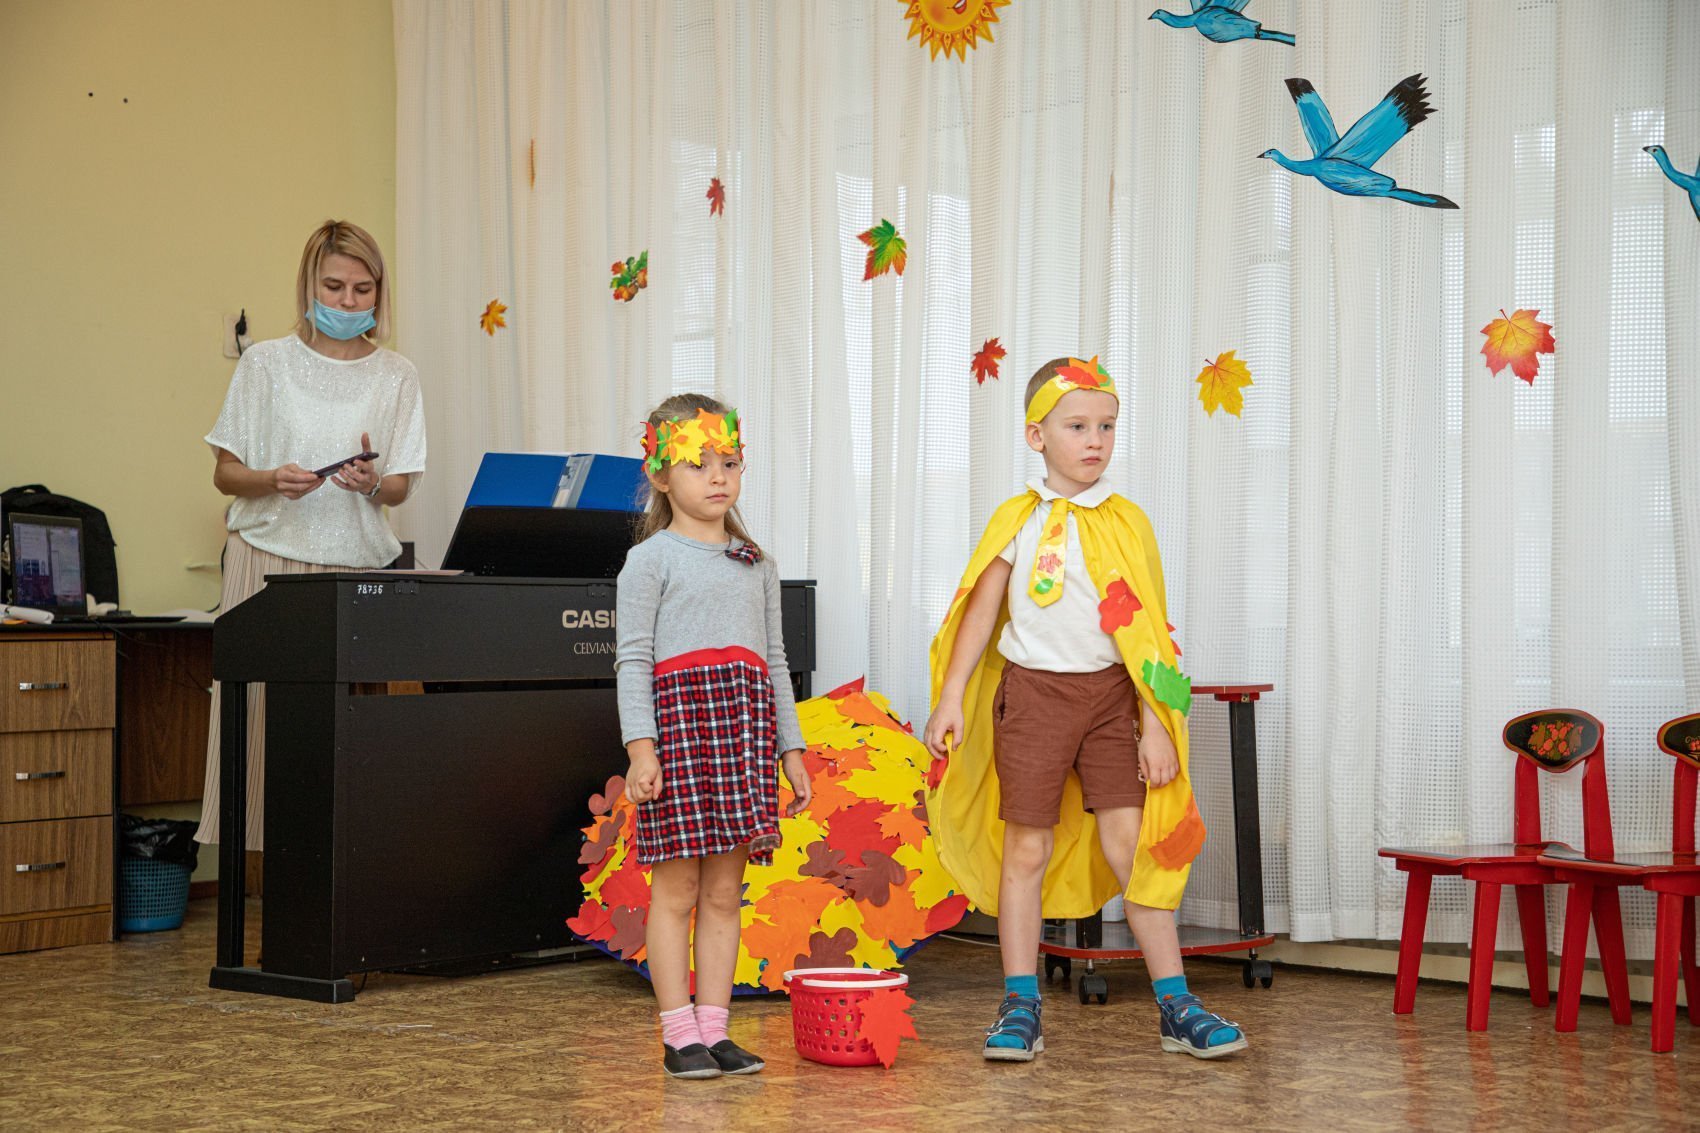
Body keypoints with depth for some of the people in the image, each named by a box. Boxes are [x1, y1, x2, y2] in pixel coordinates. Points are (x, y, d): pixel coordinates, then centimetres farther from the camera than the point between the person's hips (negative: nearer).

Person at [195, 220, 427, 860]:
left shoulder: (397, 376, 11)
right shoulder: (266, 363, 7)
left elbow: (400, 488, 11)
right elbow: (224, 473, 8)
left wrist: (371, 482, -12)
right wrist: (274, 481, -13)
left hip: (358, 566, 1)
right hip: (272, 558, -1)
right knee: (267, 705, -7)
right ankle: (268, 837, -2)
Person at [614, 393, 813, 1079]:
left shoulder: (757, 566, 18)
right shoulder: (651, 560, 1)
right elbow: (632, 660, -4)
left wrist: (792, 750, 15)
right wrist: (640, 747, -14)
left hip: (745, 726, 5)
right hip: (677, 715, -5)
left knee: (725, 892, 6)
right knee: (676, 889, -3)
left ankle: (713, 1029, 12)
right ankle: (679, 1035, 2)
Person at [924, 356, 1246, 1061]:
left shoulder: (1128, 523, 3)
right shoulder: (1018, 520, 0)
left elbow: (1147, 632, 3)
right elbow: (979, 612, 3)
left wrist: (1155, 725, -1)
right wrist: (951, 700, -3)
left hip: (1109, 694, 1)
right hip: (1033, 691, -1)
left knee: (1130, 841, -3)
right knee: (1027, 847, 3)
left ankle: (1176, 1006, 4)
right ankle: (1020, 1008, 11)